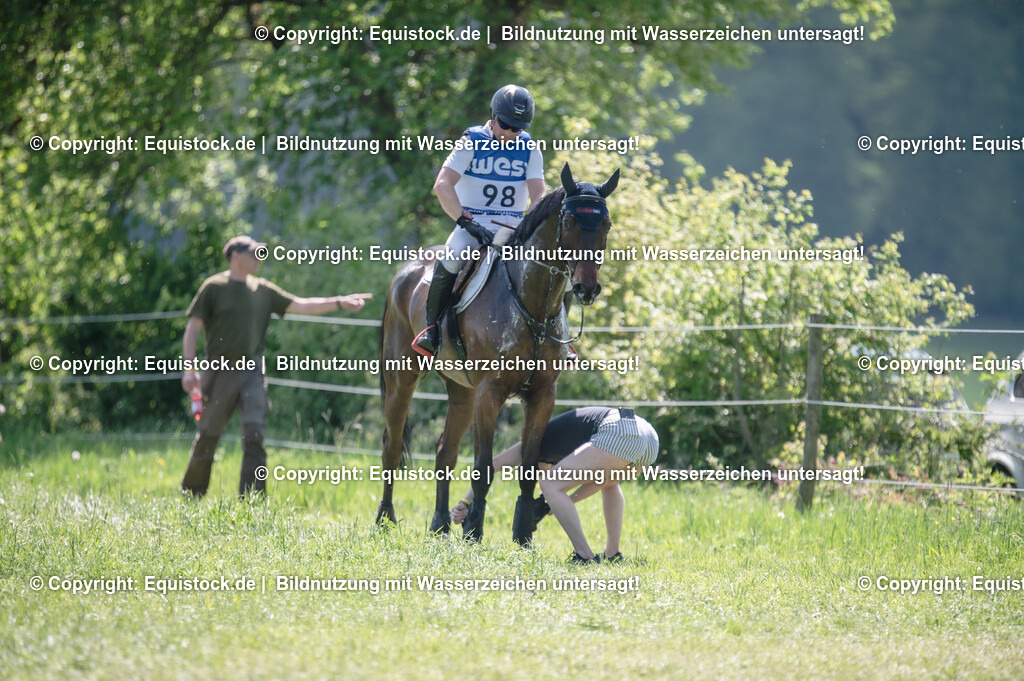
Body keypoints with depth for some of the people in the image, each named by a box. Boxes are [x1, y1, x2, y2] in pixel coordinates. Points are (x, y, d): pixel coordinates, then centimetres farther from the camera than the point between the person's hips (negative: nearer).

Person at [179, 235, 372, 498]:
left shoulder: (263, 291, 12)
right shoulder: (214, 287, -1)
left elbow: (301, 306, 12)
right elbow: (193, 328, -2)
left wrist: (339, 303, 3)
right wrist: (189, 369, -9)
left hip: (252, 372, 3)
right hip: (220, 372, -3)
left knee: (254, 436, -9)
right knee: (208, 436, 4)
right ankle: (191, 494, 21)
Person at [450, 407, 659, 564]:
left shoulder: (538, 442, 21)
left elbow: (489, 466, 17)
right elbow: (602, 479, 35)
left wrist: (466, 502, 18)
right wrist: (570, 500, 29)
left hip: (618, 434, -8)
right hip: (651, 437, 8)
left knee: (552, 484, 1)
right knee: (609, 481, 38)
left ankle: (585, 557, -4)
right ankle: (613, 555, 29)